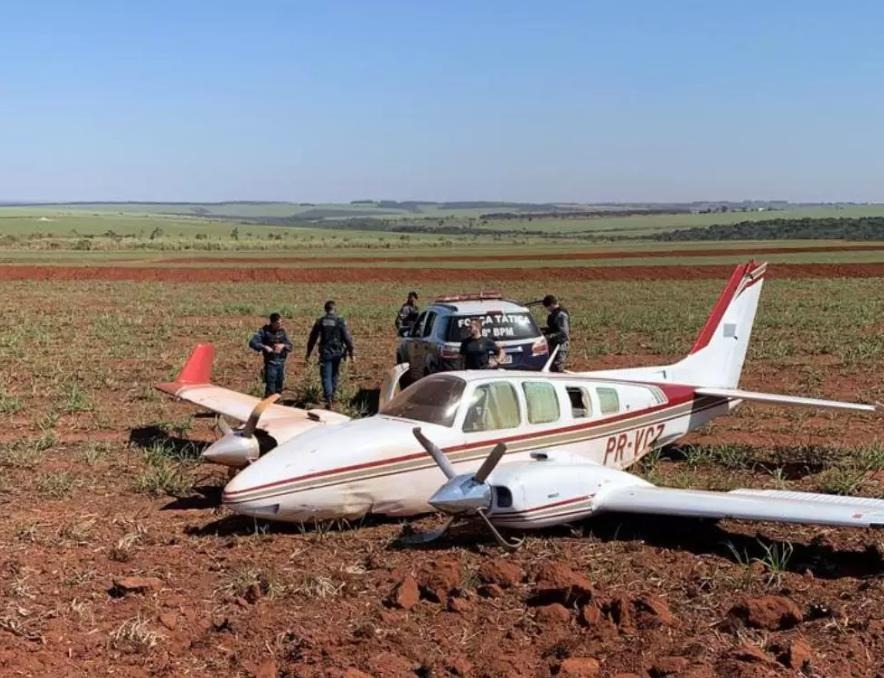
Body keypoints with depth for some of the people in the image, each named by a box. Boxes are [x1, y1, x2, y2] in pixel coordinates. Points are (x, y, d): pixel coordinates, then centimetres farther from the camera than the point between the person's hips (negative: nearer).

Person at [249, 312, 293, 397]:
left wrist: (283, 346, -18)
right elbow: (252, 343, -17)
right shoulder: (264, 331, -11)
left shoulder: (282, 331, 2)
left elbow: (290, 346, 4)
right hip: (270, 362, -5)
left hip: (281, 362, 5)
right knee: (270, 390, -8)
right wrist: (265, 347, -30)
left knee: (278, 389, 13)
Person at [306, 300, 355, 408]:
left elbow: (312, 338, 4)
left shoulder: (320, 322, -1)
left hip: (325, 353, -1)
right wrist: (351, 353, -2)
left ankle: (329, 399, -15)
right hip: (337, 353, 1)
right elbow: (347, 338, -9)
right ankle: (332, 397, 29)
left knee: (326, 376, 0)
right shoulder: (340, 321, -6)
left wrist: (308, 354, 13)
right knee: (334, 375, 18)